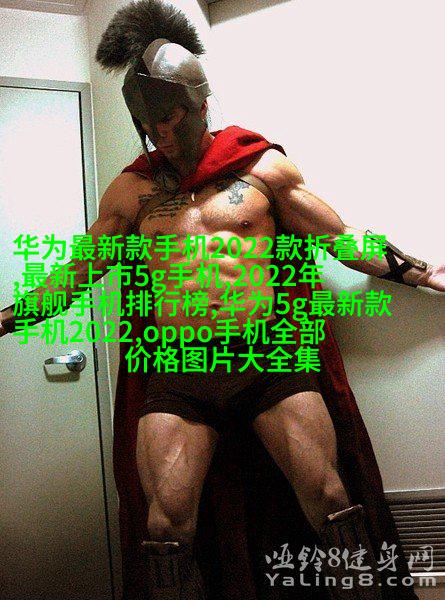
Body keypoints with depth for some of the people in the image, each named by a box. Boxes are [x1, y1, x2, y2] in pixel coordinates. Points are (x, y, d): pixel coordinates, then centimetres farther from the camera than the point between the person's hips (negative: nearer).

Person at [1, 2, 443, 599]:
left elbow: (342, 236, 12)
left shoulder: (261, 164, 8)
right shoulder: (130, 189, 12)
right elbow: (78, 271, 20)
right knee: (167, 519, -6)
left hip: (267, 354, -1)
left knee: (329, 497, -4)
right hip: (178, 375, 2)